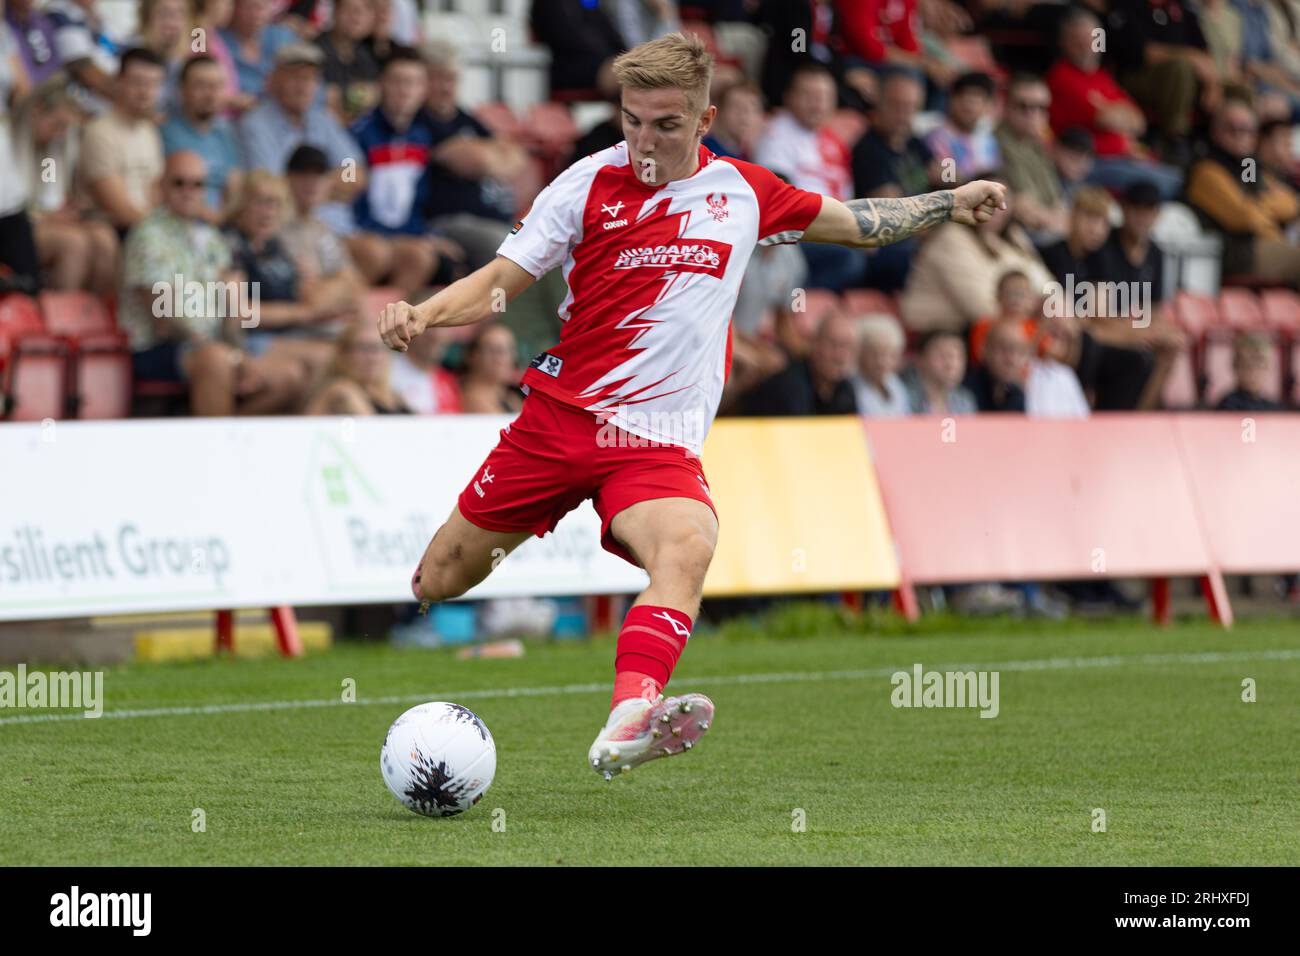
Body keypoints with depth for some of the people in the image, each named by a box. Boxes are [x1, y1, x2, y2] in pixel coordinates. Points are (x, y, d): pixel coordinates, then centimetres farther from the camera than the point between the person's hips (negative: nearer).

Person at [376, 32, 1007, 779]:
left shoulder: (743, 192, 7)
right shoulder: (590, 184, -1)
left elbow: (858, 224, 24)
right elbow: (499, 284, 1)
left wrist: (949, 205, 16)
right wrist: (421, 316, -16)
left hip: (659, 441, 0)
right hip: (558, 416, 0)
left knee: (688, 546, -33)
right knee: (437, 584, 3)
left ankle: (626, 726, -52)